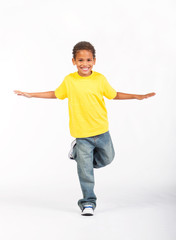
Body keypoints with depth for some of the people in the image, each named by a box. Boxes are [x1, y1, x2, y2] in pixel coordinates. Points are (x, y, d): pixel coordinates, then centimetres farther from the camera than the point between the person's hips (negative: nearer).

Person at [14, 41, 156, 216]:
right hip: (82, 134, -2)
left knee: (107, 159, 20)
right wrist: (31, 95, 12)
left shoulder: (100, 79, -3)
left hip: (101, 131, 2)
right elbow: (55, 94, 13)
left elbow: (114, 95, 10)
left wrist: (137, 96, 6)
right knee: (85, 171, -1)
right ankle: (88, 202, 14)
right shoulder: (69, 80, -3)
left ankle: (79, 153, 36)